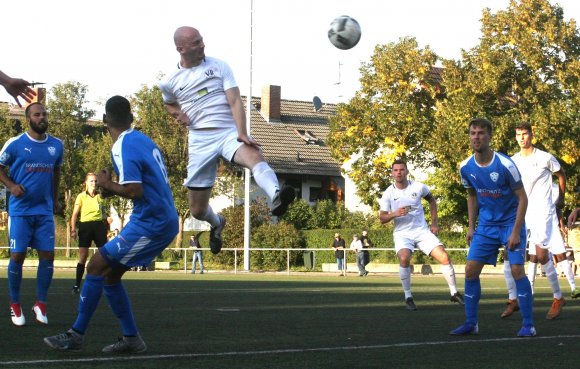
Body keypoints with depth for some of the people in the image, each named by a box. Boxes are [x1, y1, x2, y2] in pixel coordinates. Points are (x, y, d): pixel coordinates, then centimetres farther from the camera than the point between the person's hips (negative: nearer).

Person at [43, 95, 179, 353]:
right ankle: (131, 339, 14)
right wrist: (113, 189, 14)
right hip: (164, 220, 9)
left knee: (96, 266, -5)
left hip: (149, 224, -9)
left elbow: (135, 191, -24)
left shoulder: (123, 147, -15)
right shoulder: (143, 140, 13)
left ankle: (76, 335, -1)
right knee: (110, 273, 13)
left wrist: (108, 184, -7)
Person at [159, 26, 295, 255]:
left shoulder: (219, 66, 3)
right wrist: (178, 113, 7)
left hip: (230, 132, -2)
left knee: (254, 156, -38)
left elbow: (235, 101, -6)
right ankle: (217, 224, 42)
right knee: (197, 210, 5)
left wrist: (242, 133, -22)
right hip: (200, 139, 2)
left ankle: (276, 198, -66)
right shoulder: (170, 82, 8)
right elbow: (168, 103, 31)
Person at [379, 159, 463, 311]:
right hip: (402, 234, -2)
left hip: (422, 231, 2)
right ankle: (408, 297, -16)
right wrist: (395, 214, -25)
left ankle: (454, 293, 7)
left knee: (444, 257, -12)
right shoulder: (388, 194, -6)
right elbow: (382, 218, -5)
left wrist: (434, 223, 11)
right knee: (404, 258, -32)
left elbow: (432, 200, 17)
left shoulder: (418, 187, -3)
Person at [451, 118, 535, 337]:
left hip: (511, 222, -5)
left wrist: (516, 232, -17)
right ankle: (470, 323, 9)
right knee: (470, 269, -2)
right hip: (485, 225, 5)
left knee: (517, 269, -14)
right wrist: (471, 227, 8)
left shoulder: (504, 164, -19)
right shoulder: (466, 167, -4)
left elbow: (522, 198, -13)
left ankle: (528, 325, -5)